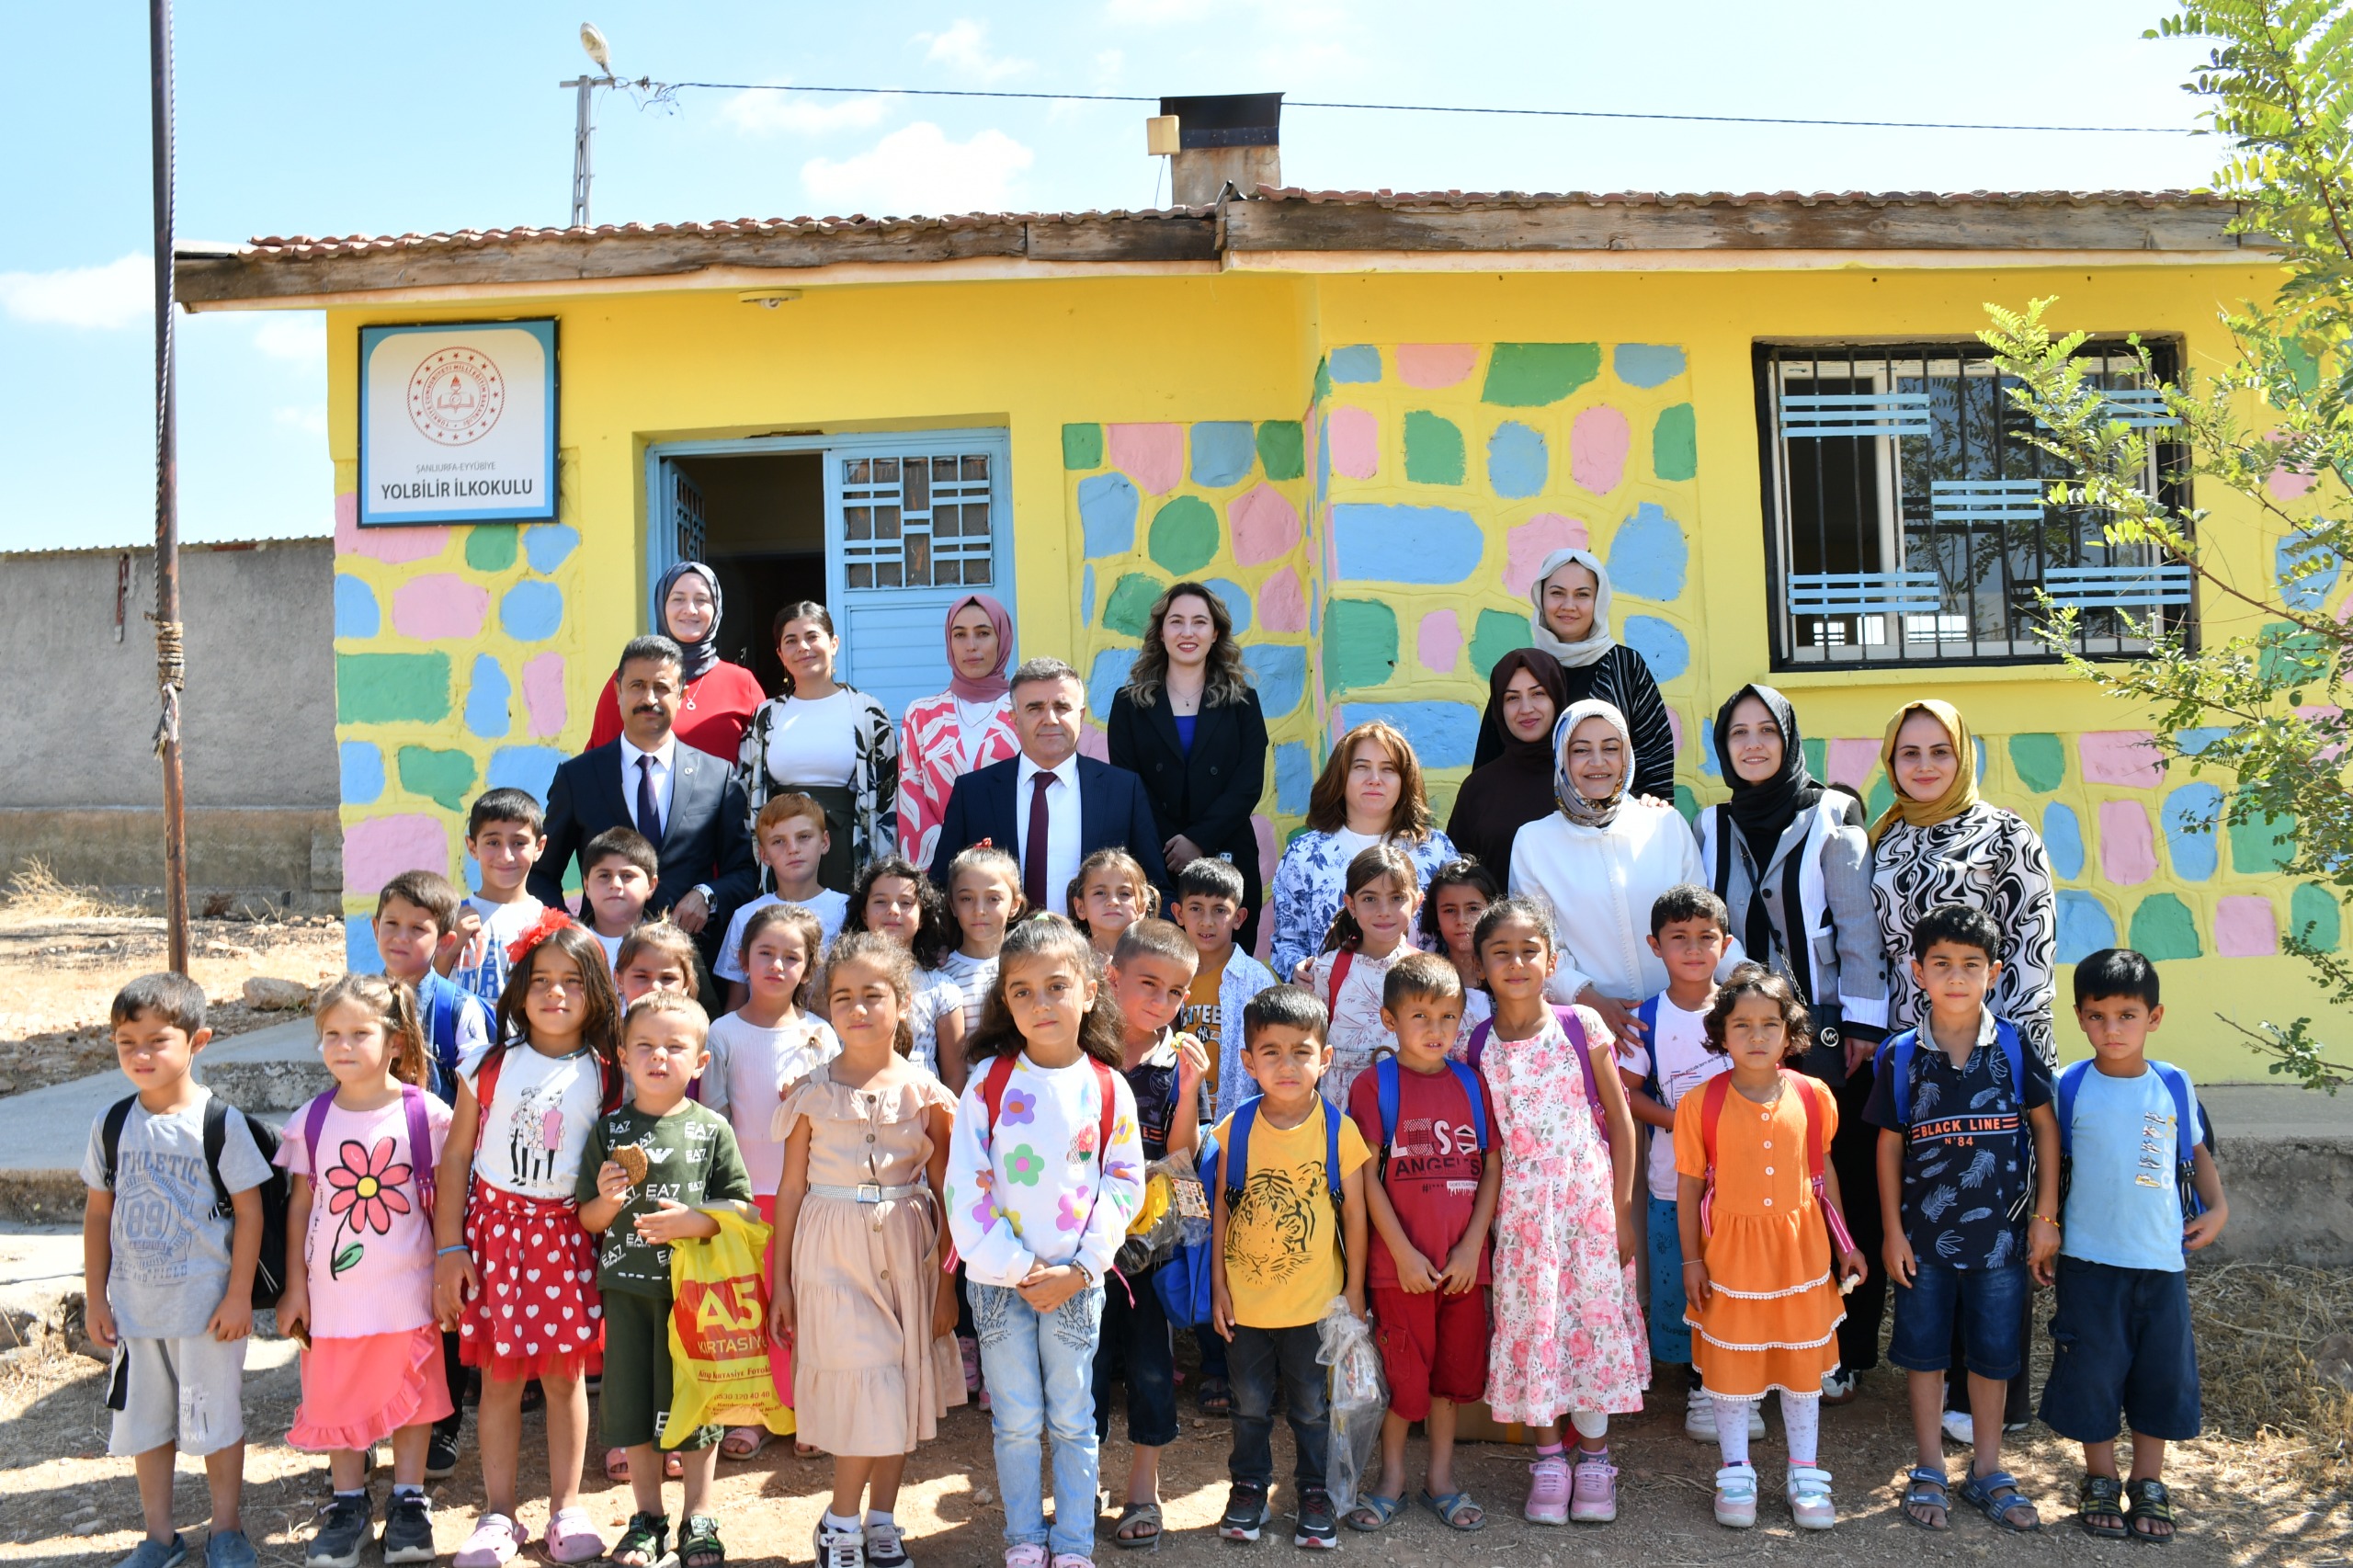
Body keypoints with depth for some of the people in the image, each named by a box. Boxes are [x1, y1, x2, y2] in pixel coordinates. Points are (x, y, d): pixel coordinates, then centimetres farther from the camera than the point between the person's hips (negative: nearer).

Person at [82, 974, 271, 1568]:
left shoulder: (220, 1122, -12)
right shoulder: (112, 1124, 0)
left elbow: (249, 1212, -9)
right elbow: (98, 1213, 8)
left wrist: (239, 1295, -11)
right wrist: (96, 1297, 6)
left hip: (207, 1303, -4)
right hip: (134, 1305, 4)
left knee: (217, 1418, 6)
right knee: (145, 1422, 14)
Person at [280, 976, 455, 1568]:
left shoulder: (425, 1114, -9)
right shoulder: (312, 1121, -2)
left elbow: (444, 1201, -2)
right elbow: (300, 1206, 4)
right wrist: (295, 1288, 3)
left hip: (407, 1291, -2)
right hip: (334, 1291, 2)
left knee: (410, 1395, 10)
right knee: (337, 1399, 12)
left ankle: (409, 1501, 25)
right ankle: (347, 1504, 28)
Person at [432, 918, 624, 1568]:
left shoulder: (606, 1075, 1)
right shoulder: (491, 1065, -1)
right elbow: (456, 1155, 1)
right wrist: (448, 1247, -3)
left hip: (568, 1234, 0)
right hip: (496, 1224, 0)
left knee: (565, 1374, 6)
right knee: (499, 1377, 4)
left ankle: (566, 1508, 21)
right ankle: (499, 1515, 18)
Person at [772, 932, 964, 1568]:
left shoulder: (924, 1092, -1)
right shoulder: (812, 1093, -1)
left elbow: (945, 1193, 2)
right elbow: (791, 1188, 3)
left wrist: (946, 1281, 1)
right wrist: (781, 1281, 5)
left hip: (905, 1251, 1)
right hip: (831, 1253, -1)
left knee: (900, 1385, 8)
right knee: (863, 1383, -3)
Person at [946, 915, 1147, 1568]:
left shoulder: (1109, 1089, -3)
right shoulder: (990, 1082, -6)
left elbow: (1123, 1187, -1)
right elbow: (965, 1186, -7)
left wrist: (1079, 1269, -9)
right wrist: (1015, 1268, -11)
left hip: (1076, 1284, 0)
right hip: (1001, 1278, 0)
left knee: (1073, 1421, 10)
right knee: (1017, 1422, 9)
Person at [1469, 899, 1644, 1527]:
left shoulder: (1582, 1026, -4)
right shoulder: (1476, 1046, -2)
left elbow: (1620, 1120, 0)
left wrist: (1623, 1211, -3)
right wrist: (1483, 1221, -2)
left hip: (1589, 1202, -1)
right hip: (1520, 1210, 1)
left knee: (1594, 1317, 4)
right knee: (1531, 1323, 5)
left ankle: (1595, 1458, 21)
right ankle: (1548, 1458, 21)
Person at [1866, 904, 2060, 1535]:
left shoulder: (2013, 1046, -6)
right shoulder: (1900, 1056, -5)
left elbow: (2046, 1126, 1)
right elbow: (1890, 1146, 1)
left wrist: (2045, 1216, -1)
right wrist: (1892, 1231, -1)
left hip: (2000, 1234, 0)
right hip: (1924, 1235, 0)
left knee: (1994, 1354, 11)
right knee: (1925, 1352, 10)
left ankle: (1987, 1472, 28)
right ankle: (1929, 1472, 24)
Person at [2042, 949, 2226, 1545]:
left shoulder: (2175, 1084, 0)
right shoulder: (2070, 1087, -6)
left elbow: (2197, 1151, 15)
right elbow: (2051, 1159, 4)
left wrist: (2217, 1207, 3)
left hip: (2162, 1257, 2)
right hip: (2090, 1257, -2)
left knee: (2162, 1371, 9)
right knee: (2092, 1368, 4)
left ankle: (2148, 1485, 26)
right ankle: (2100, 1480, 23)